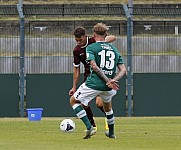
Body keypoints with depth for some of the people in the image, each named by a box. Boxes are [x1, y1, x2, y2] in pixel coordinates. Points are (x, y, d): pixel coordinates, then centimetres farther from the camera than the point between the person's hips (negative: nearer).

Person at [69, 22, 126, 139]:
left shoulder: (91, 48, 0)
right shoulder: (114, 49, 15)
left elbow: (95, 67, -15)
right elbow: (123, 70, 6)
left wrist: (107, 80, -14)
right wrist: (114, 80, -7)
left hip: (93, 84, -5)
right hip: (108, 89, 5)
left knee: (74, 101, 15)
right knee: (107, 104, 35)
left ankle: (89, 127, -1)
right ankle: (111, 133, 42)